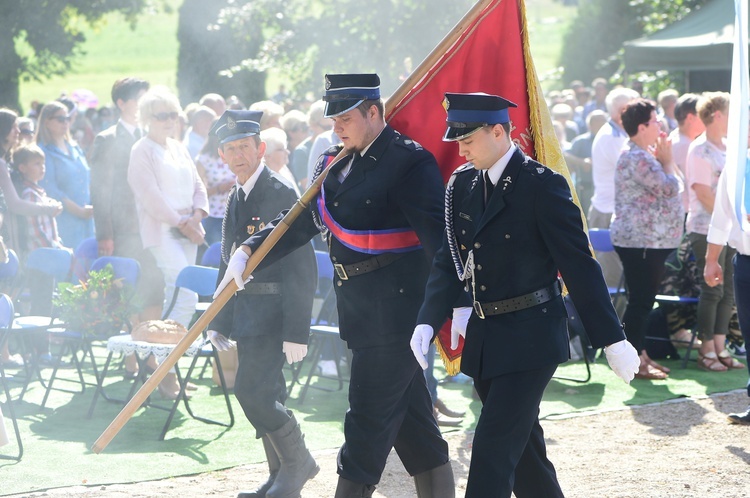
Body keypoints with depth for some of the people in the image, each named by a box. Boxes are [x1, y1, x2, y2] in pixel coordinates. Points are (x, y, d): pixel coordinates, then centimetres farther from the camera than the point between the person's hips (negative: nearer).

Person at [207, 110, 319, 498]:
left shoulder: (280, 196, -14)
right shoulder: (235, 198, 12)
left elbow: (301, 268, -17)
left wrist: (296, 331, -22)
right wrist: (220, 320, 16)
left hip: (273, 310, -8)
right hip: (246, 314, 8)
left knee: (252, 390, -15)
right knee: (263, 396, 11)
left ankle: (297, 461, 4)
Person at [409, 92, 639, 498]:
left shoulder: (541, 185, -14)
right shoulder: (462, 184, 6)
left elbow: (579, 266, -13)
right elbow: (449, 261, 7)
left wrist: (612, 340, -11)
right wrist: (428, 321, -8)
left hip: (530, 338, -7)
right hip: (485, 338, 7)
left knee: (494, 447, -11)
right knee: (521, 442, 17)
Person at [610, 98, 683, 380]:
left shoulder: (644, 156, 18)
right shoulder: (637, 158, -18)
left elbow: (671, 186, 20)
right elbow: (670, 188, -19)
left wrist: (664, 159, 10)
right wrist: (667, 159, -4)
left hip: (650, 241, 11)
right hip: (641, 241, -11)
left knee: (643, 300, 14)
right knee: (640, 300, -7)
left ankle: (640, 354, 20)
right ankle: (634, 361, -4)